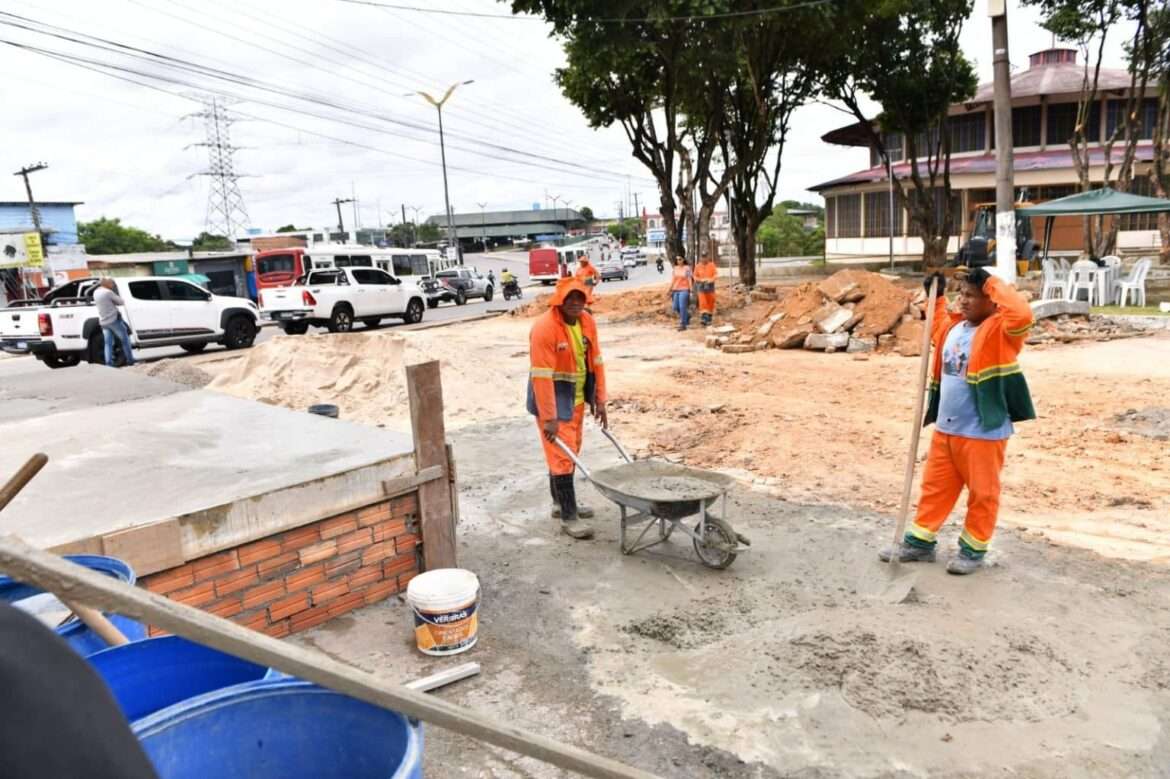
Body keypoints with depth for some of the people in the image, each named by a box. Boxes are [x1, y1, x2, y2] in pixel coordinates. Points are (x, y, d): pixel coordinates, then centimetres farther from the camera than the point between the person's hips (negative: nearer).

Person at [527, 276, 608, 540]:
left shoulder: (587, 322, -1)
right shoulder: (545, 328, -24)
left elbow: (595, 361, 6)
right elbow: (542, 376, -26)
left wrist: (599, 399, 4)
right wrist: (549, 417, -26)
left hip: (577, 397, 8)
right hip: (553, 397, -8)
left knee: (571, 452, 18)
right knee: (561, 455, -5)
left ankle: (561, 502, 34)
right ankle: (568, 516, 3)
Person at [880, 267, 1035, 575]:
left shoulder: (999, 331, -14)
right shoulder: (953, 328, 8)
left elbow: (1022, 314, -36)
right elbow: (937, 329, 33)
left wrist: (993, 282, -24)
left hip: (982, 432, -7)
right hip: (945, 428, 7)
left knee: (982, 493, 8)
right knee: (935, 487, 15)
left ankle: (973, 549, 22)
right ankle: (920, 541, 26)